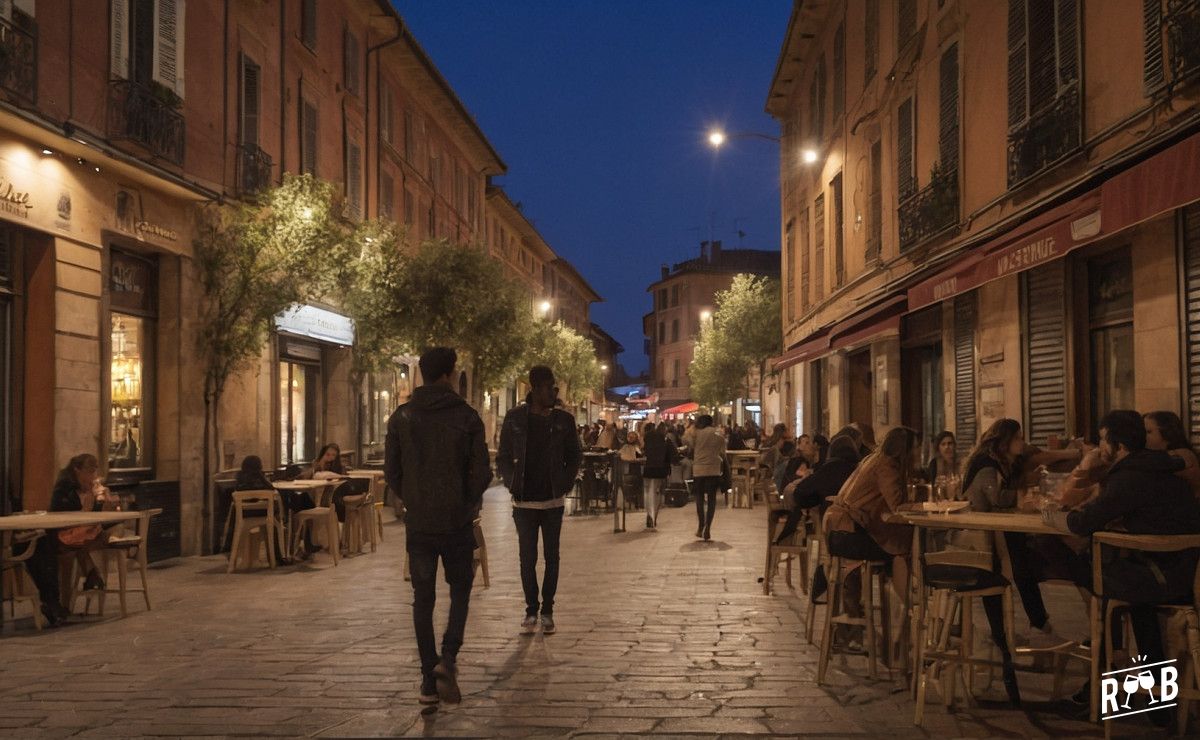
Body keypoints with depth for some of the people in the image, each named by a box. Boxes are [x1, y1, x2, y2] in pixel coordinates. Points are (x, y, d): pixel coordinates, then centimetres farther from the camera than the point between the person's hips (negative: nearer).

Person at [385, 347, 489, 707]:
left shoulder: (401, 417, 0)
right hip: (456, 521, -2)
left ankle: (429, 680, 10)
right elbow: (481, 472, -9)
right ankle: (448, 658, -4)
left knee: (422, 599, 9)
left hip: (417, 523, 2)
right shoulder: (466, 417, -8)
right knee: (460, 589, 15)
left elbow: (391, 471, 1)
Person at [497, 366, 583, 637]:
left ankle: (547, 611, 16)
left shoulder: (563, 420, -1)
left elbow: (575, 456, 9)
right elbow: (503, 457, 3)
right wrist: (513, 484, -7)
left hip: (553, 501, 1)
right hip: (524, 502, -1)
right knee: (527, 558, 4)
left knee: (551, 557, 6)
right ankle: (531, 610, 16)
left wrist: (566, 484, -1)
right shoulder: (515, 418, -4)